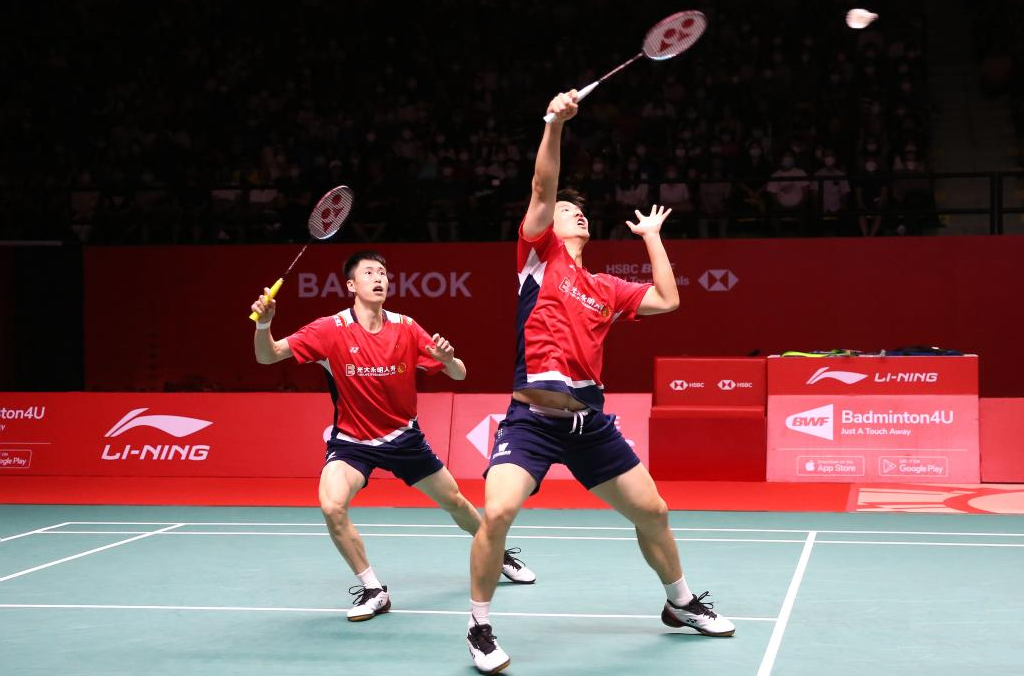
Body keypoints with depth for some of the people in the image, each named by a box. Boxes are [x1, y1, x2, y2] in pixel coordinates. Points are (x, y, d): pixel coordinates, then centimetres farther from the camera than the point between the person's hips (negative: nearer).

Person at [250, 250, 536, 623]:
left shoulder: (406, 328, -9)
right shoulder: (331, 330, -17)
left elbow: (459, 375, -5)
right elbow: (267, 356, -23)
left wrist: (448, 358, -28)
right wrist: (264, 323, -43)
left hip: (404, 436, 3)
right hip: (352, 441, -2)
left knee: (455, 501, 14)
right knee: (332, 507, -28)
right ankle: (373, 590, -9)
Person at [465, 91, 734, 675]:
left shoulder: (606, 289, 17)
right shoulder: (540, 253, 5)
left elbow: (668, 300, 18)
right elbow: (543, 188, -8)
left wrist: (651, 234, 26)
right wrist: (555, 123, -20)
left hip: (591, 419, 5)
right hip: (533, 414, -5)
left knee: (652, 511, 11)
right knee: (497, 513, -23)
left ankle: (681, 603, 36)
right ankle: (481, 627, -2)